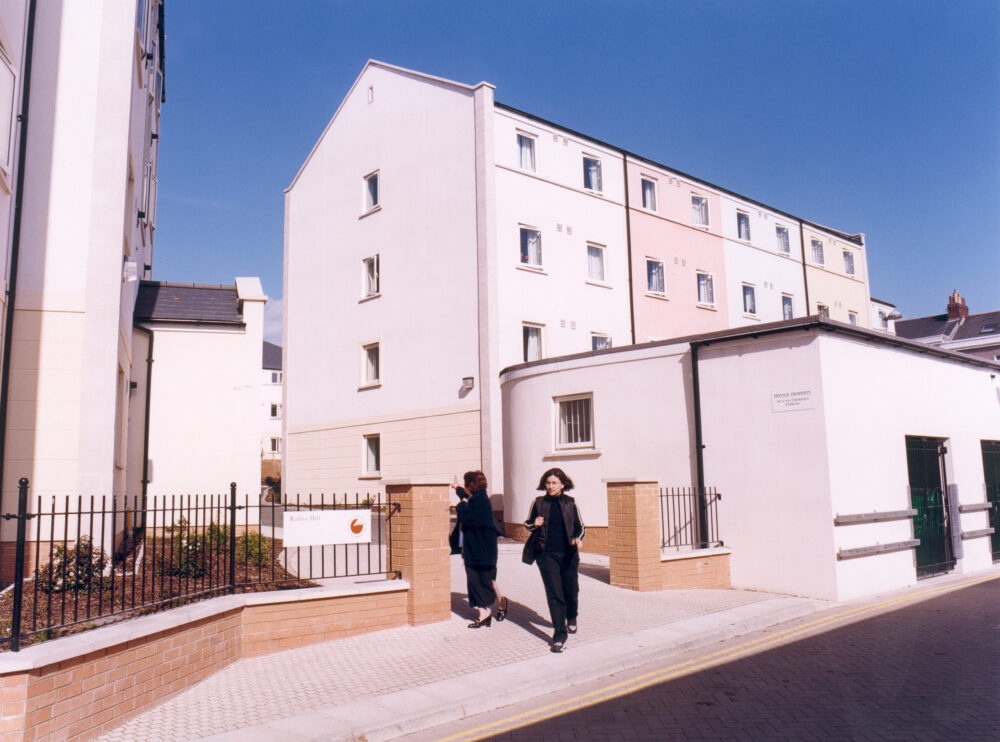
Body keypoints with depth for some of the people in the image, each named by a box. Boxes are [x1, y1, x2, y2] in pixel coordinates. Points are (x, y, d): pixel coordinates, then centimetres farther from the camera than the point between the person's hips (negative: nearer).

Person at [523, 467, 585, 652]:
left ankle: (571, 617, 42)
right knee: (554, 593, -7)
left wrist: (578, 538, -10)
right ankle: (559, 633, 0)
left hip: (568, 554, 1)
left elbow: (580, 526, 11)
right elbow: (527, 524, 14)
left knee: (571, 590, 11)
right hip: (546, 554, -1)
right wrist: (535, 524, -9)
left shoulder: (570, 503, 3)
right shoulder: (539, 503, 3)